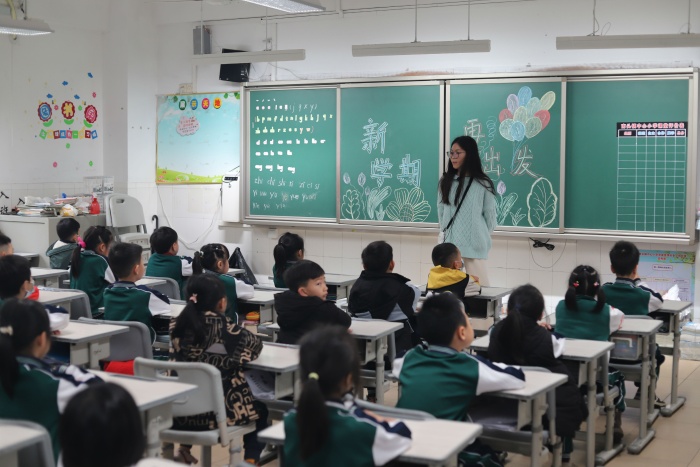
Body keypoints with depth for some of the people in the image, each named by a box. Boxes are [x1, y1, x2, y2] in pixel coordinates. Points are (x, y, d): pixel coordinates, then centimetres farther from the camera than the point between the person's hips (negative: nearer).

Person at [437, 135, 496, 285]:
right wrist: (445, 230, 11)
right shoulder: (446, 181, 8)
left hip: (474, 243, -4)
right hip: (449, 242, 4)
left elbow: (490, 214, 2)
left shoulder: (482, 184, -4)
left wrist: (482, 235, 9)